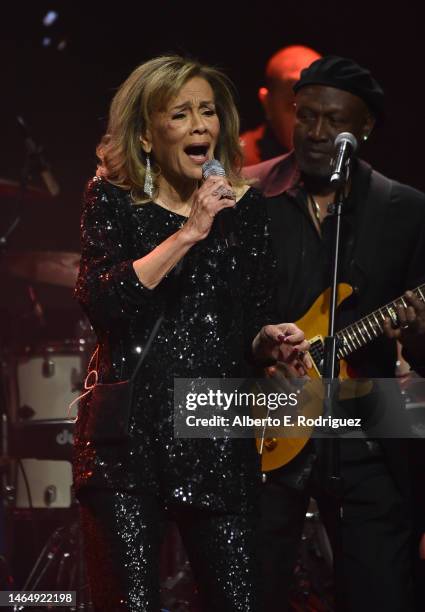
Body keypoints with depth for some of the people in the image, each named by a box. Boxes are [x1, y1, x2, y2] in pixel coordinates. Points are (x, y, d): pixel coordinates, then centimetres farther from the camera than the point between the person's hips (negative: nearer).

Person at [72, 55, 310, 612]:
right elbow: (98, 301, -16)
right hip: (127, 435, -2)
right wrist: (188, 234, -18)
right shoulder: (114, 199, 1)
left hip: (217, 435, 2)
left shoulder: (245, 207, 9)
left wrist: (271, 339, -7)